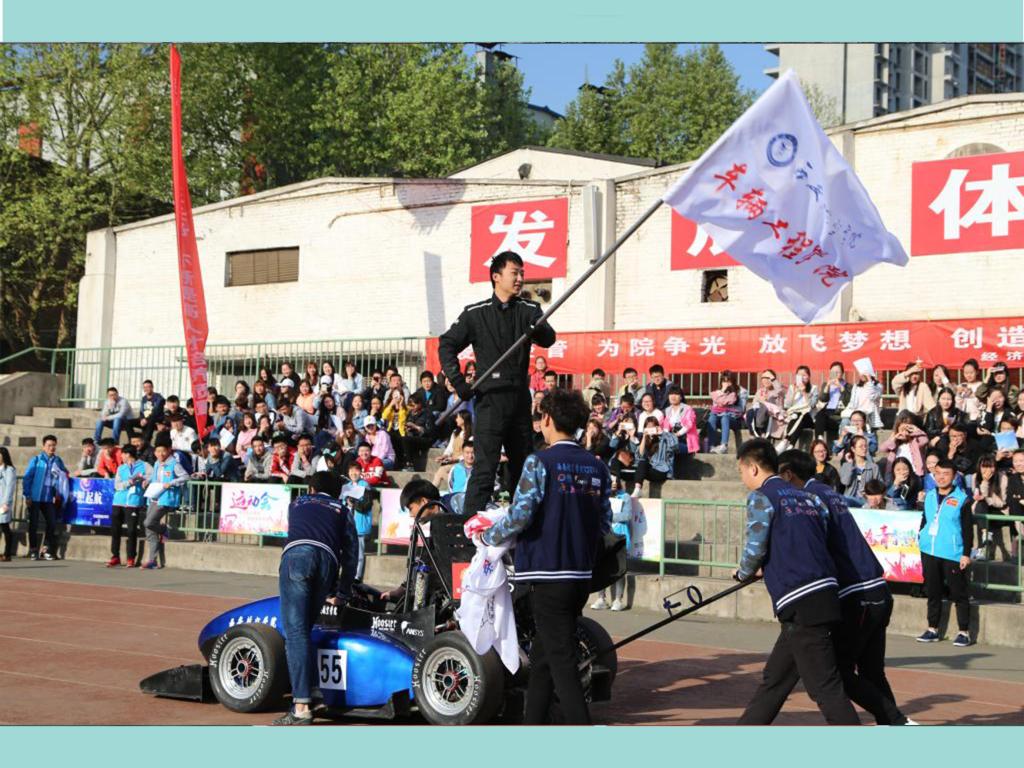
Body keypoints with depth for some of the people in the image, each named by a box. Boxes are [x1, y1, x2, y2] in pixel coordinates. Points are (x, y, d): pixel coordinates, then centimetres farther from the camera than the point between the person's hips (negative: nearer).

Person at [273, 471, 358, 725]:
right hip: (327, 559, 1)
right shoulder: (341, 510, 33)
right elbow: (351, 551, 23)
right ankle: (312, 688, 6)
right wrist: (342, 593, 32)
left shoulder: (297, 503, 37)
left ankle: (301, 707, -18)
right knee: (303, 628, 18)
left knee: (295, 631, -8)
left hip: (295, 554, -1)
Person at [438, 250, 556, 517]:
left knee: (523, 465, 11)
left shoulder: (529, 310, 7)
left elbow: (548, 338, -10)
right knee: (485, 468, -12)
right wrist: (460, 384, -6)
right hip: (490, 399, -4)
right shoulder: (476, 313, 1)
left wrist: (539, 332, -35)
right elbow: (447, 345, 3)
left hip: (520, 398, 4)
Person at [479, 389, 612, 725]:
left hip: (549, 575, -7)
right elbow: (604, 524, 12)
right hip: (582, 575, 7)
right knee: (542, 657, 19)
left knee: (562, 663, -5)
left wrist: (488, 537, 2)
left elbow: (519, 517, -15)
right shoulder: (597, 467, 8)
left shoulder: (540, 463, -11)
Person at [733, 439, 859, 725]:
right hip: (824, 593, 9)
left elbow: (755, 549, -9)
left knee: (826, 688, -6)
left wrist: (743, 573, 14)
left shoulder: (761, 497, -3)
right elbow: (824, 540, 19)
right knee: (774, 680, 18)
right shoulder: (809, 498, 20)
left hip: (801, 604, -9)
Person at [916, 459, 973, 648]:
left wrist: (966, 553, -9)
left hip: (953, 554, -5)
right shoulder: (929, 496, 10)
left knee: (959, 593, -1)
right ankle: (932, 629, 20)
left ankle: (963, 632, 4)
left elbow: (967, 529, -5)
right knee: (932, 592, 12)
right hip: (929, 552, 5)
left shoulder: (962, 498, -5)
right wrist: (920, 538, 10)